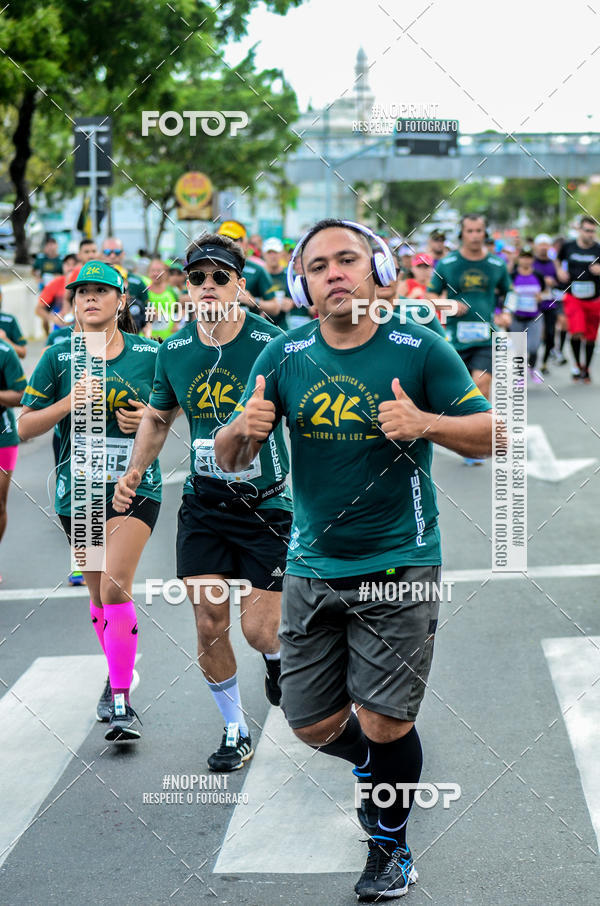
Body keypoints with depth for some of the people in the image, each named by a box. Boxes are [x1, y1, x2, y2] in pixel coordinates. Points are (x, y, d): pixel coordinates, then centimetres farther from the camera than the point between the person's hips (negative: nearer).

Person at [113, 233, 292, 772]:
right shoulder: (174, 352, 0)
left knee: (260, 630, -4)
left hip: (268, 503, -3)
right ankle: (235, 732, 18)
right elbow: (159, 418, 17)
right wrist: (135, 470, 4)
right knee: (209, 625, 0)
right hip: (203, 503, 3)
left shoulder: (273, 345, -14)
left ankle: (278, 656, 34)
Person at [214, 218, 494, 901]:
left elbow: (491, 435, -5)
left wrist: (425, 423, -24)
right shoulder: (284, 359, 0)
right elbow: (229, 460, 5)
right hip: (312, 569, 3)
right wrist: (243, 428, -19)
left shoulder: (421, 351, -8)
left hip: (399, 568, -3)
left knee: (384, 727, -3)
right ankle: (380, 765, 43)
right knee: (313, 725, 9)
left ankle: (390, 844, 24)